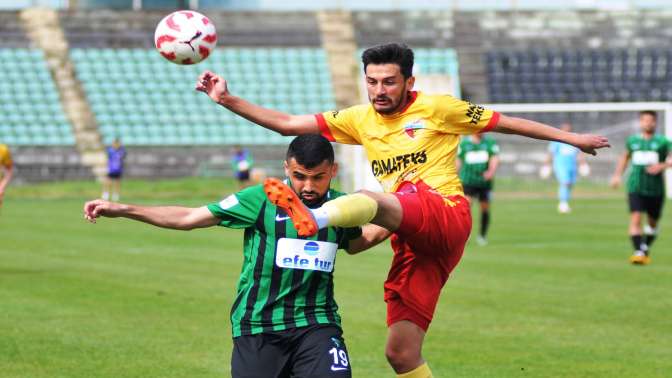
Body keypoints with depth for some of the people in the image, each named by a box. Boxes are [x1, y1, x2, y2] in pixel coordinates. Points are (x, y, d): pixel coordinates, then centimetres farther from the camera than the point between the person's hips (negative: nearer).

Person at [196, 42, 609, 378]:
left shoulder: (435, 108, 5)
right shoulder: (359, 119, 16)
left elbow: (505, 122, 12)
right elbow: (287, 123, 13)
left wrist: (572, 138, 15)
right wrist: (228, 99, 3)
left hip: (446, 216, -6)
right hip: (413, 241, 6)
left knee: (370, 198, -35)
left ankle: (315, 218, -67)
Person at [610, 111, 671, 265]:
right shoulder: (632, 141, 8)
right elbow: (625, 157, 25)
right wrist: (617, 175, 17)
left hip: (656, 189, 0)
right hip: (635, 187, 0)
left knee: (652, 222, 12)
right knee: (635, 217, -17)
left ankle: (646, 249, 35)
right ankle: (638, 251, -20)